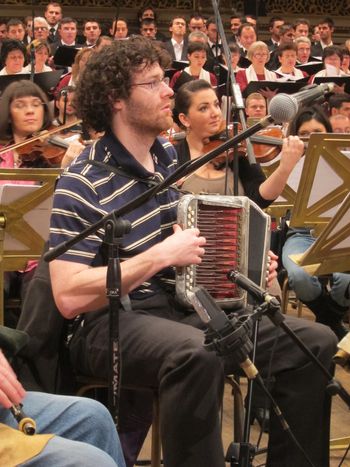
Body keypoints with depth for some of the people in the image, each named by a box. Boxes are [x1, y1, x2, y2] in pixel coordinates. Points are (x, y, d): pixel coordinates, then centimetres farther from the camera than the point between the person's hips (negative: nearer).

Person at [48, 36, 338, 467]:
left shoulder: (168, 155, 9)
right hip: (114, 322, -7)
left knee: (314, 342, -7)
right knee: (196, 354, -41)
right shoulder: (83, 183, -15)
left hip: (183, 304, 8)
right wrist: (163, 255, -23)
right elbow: (69, 296, -23)